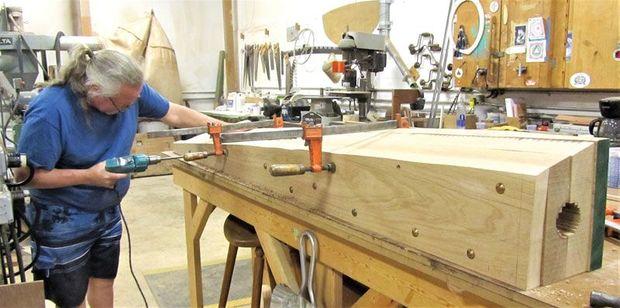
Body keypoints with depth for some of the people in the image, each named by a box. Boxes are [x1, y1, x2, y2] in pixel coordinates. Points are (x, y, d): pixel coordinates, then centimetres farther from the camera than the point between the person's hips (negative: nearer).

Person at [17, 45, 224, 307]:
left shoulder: (130, 89, -13)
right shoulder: (49, 112, -29)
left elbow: (174, 113, 0)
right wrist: (88, 176, -27)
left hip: (109, 213, 5)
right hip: (63, 223, -5)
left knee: (104, 281, 21)